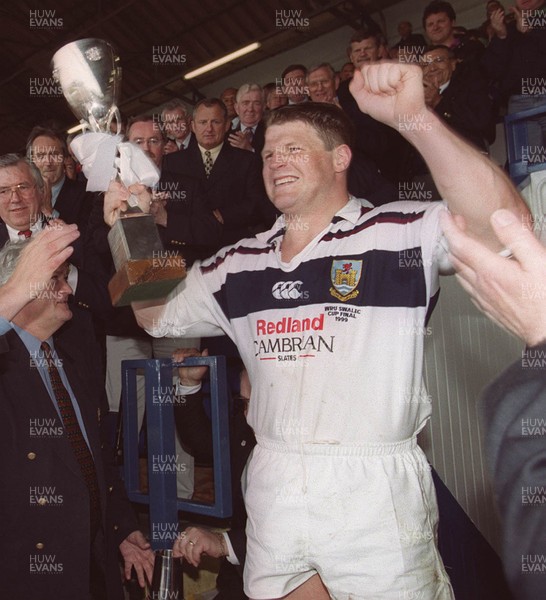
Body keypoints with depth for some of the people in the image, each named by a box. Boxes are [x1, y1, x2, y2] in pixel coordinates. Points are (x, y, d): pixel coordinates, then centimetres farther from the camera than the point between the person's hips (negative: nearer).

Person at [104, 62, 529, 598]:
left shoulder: (398, 233, -6)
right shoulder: (239, 264, 10)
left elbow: (502, 223, -22)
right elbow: (155, 315, 17)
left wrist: (414, 117, -29)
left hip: (374, 489, -4)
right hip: (272, 487, 5)